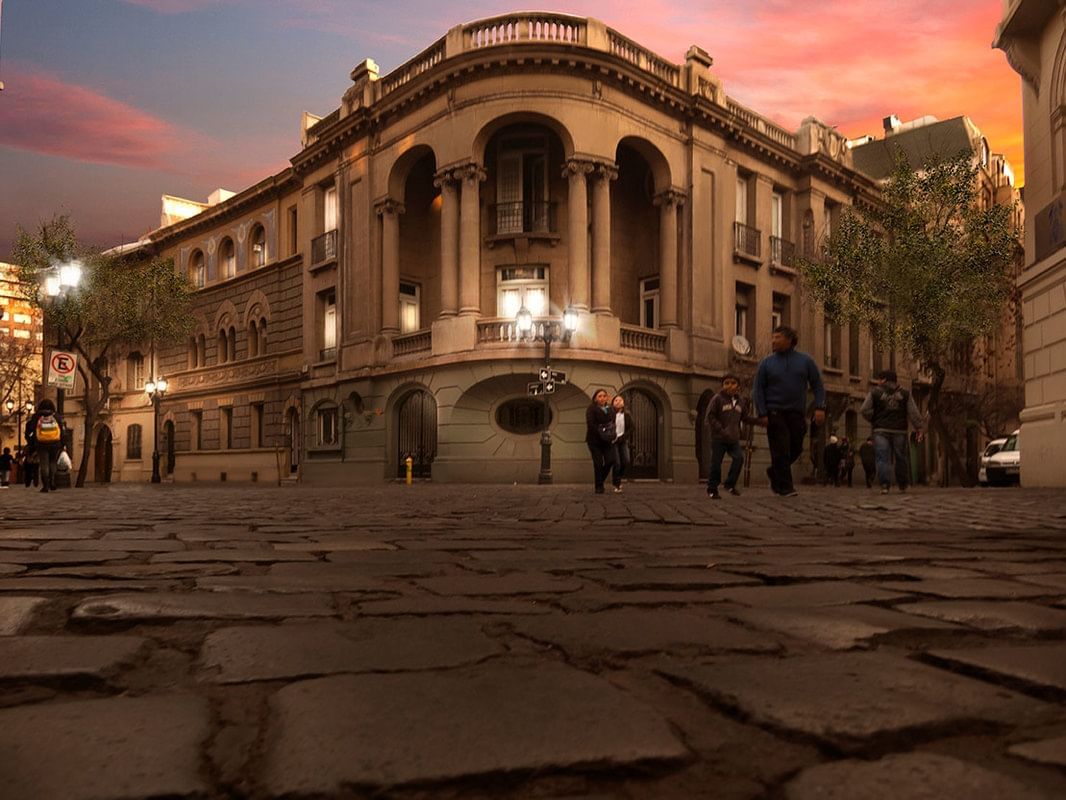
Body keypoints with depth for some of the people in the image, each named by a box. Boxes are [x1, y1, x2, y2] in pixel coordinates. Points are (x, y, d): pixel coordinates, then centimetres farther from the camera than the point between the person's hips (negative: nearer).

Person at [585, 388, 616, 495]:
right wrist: (600, 435, -18)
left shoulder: (609, 408, 13)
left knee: (610, 460, -6)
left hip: (607, 440, 5)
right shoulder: (591, 408, -6)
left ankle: (601, 481, 17)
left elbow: (613, 422, 19)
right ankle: (599, 487, 8)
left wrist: (612, 435, 4)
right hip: (595, 440, -5)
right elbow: (590, 424, -15)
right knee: (598, 463, -4)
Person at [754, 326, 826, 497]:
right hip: (775, 413, -2)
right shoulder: (766, 363, 3)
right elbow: (759, 389, 2)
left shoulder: (805, 361, 6)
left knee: (796, 449, 6)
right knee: (781, 450, -6)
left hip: (797, 413, 2)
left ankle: (774, 472, 30)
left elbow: (818, 385, 6)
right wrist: (762, 414, -8)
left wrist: (820, 408, -7)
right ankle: (784, 487, 1)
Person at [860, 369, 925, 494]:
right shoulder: (905, 393, 10)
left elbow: (864, 410, -4)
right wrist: (919, 428, 3)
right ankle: (903, 486, 21)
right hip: (899, 431, 2)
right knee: (901, 458, 12)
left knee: (883, 459, -5)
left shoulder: (874, 392, 2)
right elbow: (913, 412, 4)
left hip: (881, 431, -2)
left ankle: (885, 485, -18)